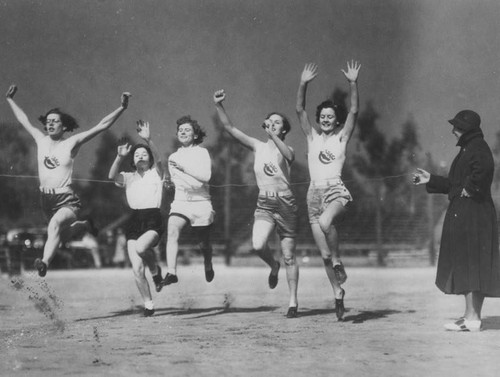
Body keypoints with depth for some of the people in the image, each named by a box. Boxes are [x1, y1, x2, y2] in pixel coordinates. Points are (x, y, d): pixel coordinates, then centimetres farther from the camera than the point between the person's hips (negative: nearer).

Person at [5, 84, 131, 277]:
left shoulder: (72, 143, -6)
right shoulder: (41, 140, 6)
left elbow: (101, 126, -11)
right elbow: (24, 120, 22)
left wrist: (122, 108, -19)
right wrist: (10, 100, 31)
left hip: (67, 200, -7)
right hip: (46, 198, 7)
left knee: (54, 225, -37)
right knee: (63, 235, 25)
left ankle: (45, 263, -55)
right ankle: (83, 225, 55)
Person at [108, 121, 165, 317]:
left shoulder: (156, 174, 8)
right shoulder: (128, 177, 14)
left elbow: (158, 159, -14)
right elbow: (112, 176, -7)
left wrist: (148, 140, -31)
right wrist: (120, 157, -24)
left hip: (153, 220, -3)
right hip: (134, 221, 3)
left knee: (141, 247, -34)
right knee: (137, 269, -6)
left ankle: (155, 270, -2)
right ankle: (148, 304, 7)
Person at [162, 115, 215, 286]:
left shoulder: (202, 153, -2)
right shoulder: (173, 157, 11)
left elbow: (205, 176, -16)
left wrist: (183, 167, -21)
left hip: (200, 202, -2)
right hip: (180, 202, 2)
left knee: (203, 244, 10)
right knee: (172, 231, -27)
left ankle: (208, 265, 44)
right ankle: (171, 273, -36)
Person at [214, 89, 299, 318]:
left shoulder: (286, 149, 2)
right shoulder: (258, 147, 10)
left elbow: (289, 156, -25)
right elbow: (230, 128, 3)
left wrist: (273, 135, -33)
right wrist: (219, 106, -8)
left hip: (285, 203, -2)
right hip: (264, 204, 2)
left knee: (289, 256, 0)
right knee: (257, 246, -22)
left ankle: (293, 301, 11)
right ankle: (273, 266, 12)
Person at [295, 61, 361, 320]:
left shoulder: (341, 137, 7)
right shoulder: (312, 136, 14)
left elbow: (354, 112, -4)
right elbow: (299, 110, 6)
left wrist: (353, 84, -13)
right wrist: (303, 84, -5)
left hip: (336, 191, -4)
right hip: (315, 193, 4)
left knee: (326, 222, -38)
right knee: (324, 254, 3)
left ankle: (338, 261, -16)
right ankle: (338, 293, 15)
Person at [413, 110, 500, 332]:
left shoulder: (478, 148, -13)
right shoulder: (468, 149, 19)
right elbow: (456, 184, 24)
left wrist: (469, 188, -23)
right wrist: (430, 180, 26)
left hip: (471, 215, -10)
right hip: (463, 215, 10)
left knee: (468, 265, -9)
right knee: (472, 267, 11)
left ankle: (472, 319, -9)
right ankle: (472, 317, 15)